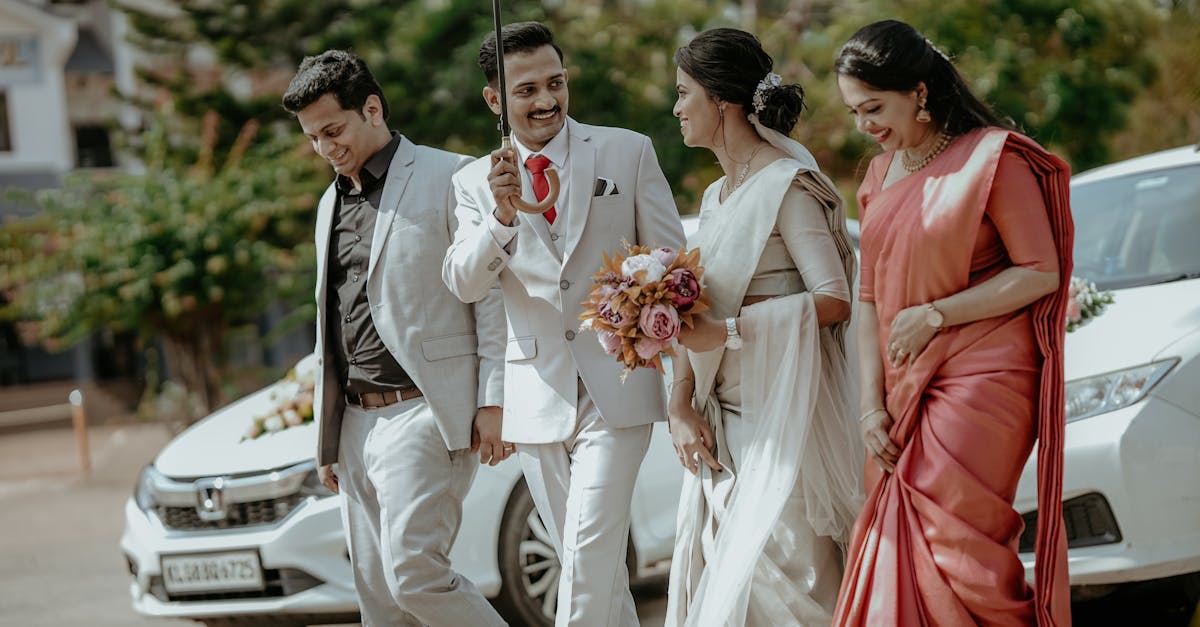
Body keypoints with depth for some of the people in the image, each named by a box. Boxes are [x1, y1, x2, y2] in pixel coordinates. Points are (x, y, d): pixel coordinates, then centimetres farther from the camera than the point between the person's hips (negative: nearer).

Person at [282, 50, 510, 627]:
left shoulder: (452, 178, -3)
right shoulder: (331, 203, 20)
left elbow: (493, 293, -7)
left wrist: (494, 403, -13)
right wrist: (326, 431, 20)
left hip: (424, 411, -7)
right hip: (357, 421, 7)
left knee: (414, 574, -17)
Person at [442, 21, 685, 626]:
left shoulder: (628, 151, 2)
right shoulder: (475, 181, 7)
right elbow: (463, 284, -6)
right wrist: (502, 214, -23)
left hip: (615, 390, -3)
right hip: (538, 397, 3)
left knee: (590, 553, -13)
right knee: (588, 564, 11)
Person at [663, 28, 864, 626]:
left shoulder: (788, 185, -9)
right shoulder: (715, 197, 16)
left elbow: (833, 301, -18)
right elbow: (695, 317, 12)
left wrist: (727, 330, -20)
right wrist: (681, 408, -1)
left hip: (784, 418, -8)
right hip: (723, 425, 8)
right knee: (710, 576, 7)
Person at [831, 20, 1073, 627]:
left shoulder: (992, 156, -6)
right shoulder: (879, 177, 15)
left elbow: (1041, 274, -9)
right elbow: (870, 298, 14)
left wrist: (935, 314, -13)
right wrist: (872, 405, 5)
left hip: (980, 384, -6)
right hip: (903, 393, 7)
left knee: (952, 551, -11)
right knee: (894, 556, 2)